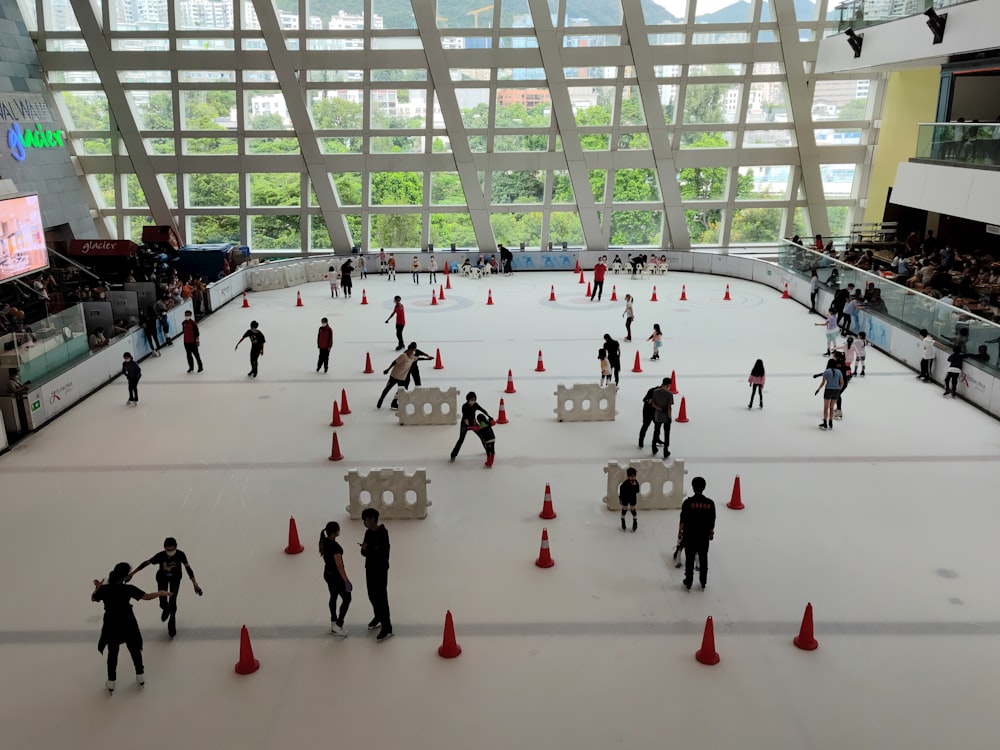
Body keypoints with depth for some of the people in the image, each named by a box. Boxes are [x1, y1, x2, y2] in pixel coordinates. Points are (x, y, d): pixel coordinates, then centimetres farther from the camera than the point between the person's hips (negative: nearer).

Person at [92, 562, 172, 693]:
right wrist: (161, 593, 4)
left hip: (111, 626, 1)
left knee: (112, 653, 21)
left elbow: (93, 599, 5)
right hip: (128, 625, -1)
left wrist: (98, 587, 21)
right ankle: (140, 677, 37)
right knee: (134, 649, 21)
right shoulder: (128, 589, -21)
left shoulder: (104, 589, -16)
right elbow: (147, 596, -12)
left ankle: (111, 683, 29)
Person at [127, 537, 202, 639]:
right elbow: (146, 563, -23)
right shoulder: (160, 556, -33)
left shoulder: (180, 555, -32)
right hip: (162, 578, 0)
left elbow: (188, 568, -30)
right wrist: (132, 574, -18)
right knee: (163, 604, 1)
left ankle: (172, 623, 23)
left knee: (173, 601, -5)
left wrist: (195, 584, -34)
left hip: (175, 578, 0)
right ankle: (166, 609, 41)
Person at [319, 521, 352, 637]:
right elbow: (339, 566, -25)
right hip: (336, 576, -9)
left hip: (327, 574, 9)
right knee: (347, 599, 8)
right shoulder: (335, 546, -30)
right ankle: (338, 626, 11)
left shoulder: (324, 541, -4)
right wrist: (346, 581, -18)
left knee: (333, 597, 23)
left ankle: (333, 624, 37)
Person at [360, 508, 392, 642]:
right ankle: (378, 617, 42)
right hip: (370, 568, 8)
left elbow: (383, 553, -23)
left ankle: (387, 628, 1)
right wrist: (364, 549, -19)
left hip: (381, 570, -8)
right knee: (372, 595, 20)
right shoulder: (368, 533, 4)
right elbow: (364, 552, 3)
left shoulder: (383, 533, -19)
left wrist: (368, 549, -23)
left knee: (381, 598, -5)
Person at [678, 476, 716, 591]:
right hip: (704, 537, 2)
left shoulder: (688, 502, -16)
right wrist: (711, 532, 14)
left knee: (689, 560, 11)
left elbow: (682, 520, -11)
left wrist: (680, 532, 2)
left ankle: (688, 584, 21)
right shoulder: (710, 503, -10)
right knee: (703, 560, 16)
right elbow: (712, 521, -1)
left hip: (689, 536, -2)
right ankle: (703, 583, 27)